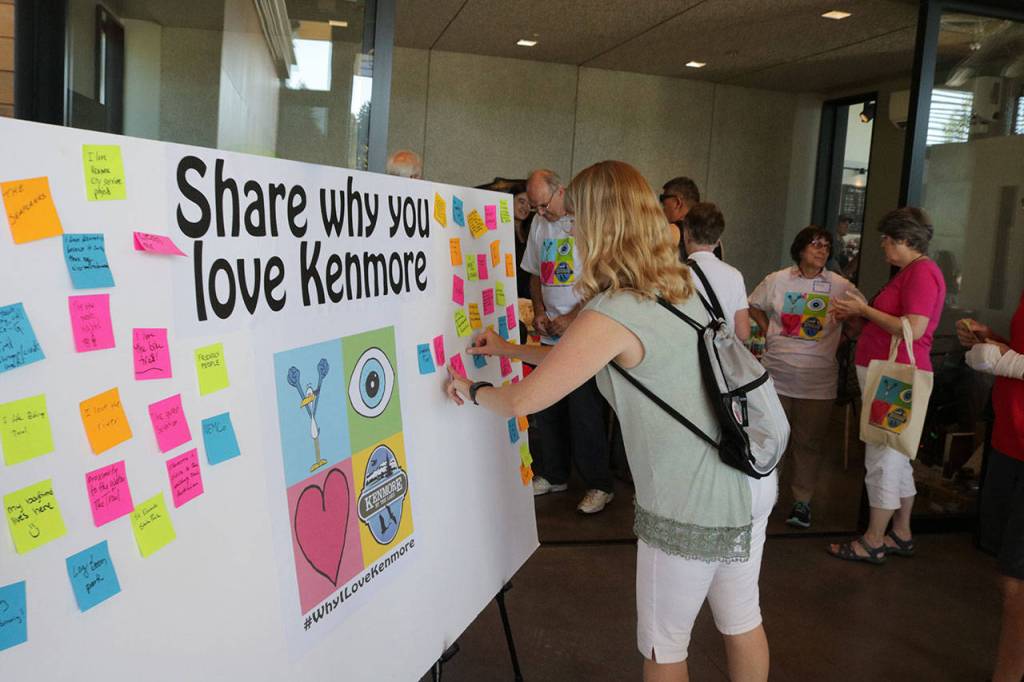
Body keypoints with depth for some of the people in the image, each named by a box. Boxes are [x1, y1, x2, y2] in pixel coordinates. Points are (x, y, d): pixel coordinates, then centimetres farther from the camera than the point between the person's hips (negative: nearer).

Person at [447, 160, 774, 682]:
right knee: (741, 620, 23)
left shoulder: (612, 315, -20)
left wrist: (472, 391, 6)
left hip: (693, 506, -8)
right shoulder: (677, 287, 7)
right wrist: (510, 349, 24)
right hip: (750, 482, 8)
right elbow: (585, 359, 19)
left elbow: (522, 400, -15)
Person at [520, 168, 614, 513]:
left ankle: (599, 485, 10)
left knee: (584, 411, -4)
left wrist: (571, 318, -15)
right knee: (546, 407, 11)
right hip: (550, 333, 7)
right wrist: (539, 312, 5)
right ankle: (553, 475, 26)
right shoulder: (539, 224, 13)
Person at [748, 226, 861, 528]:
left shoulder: (841, 286, -1)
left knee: (809, 441, 4)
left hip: (818, 378, -1)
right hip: (777, 372, 1)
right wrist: (770, 333, 6)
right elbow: (754, 306, 16)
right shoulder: (777, 281, 2)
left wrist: (838, 341, 0)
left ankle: (802, 500, 15)